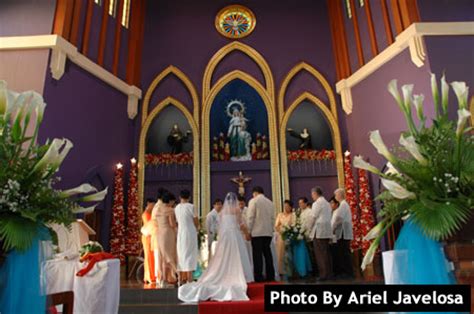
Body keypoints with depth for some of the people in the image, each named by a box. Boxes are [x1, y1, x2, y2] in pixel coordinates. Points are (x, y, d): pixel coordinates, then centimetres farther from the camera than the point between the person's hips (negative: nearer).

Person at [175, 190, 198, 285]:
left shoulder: (176, 208, 6)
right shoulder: (191, 206, -10)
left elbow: (177, 222, 7)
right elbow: (196, 222, -5)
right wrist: (196, 229, 12)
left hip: (180, 233, 5)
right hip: (190, 233, -5)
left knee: (181, 255, 12)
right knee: (190, 255, -1)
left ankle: (182, 279, 19)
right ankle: (189, 279, -2)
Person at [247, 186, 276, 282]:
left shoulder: (253, 201, -3)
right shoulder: (270, 202, 11)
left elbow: (250, 217, -8)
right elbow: (273, 218, 10)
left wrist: (248, 231, -2)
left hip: (257, 232, -5)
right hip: (268, 232, 5)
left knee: (257, 254, -2)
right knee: (267, 253, 9)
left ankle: (259, 277, -2)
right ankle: (270, 276, 11)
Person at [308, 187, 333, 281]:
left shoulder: (317, 203, -10)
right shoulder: (327, 203, 16)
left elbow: (313, 218, -10)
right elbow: (328, 218, 16)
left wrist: (309, 228, 4)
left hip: (319, 232, -8)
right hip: (327, 231, 8)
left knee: (320, 254, -4)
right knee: (326, 253, 12)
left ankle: (324, 274, -3)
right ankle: (329, 273, 15)